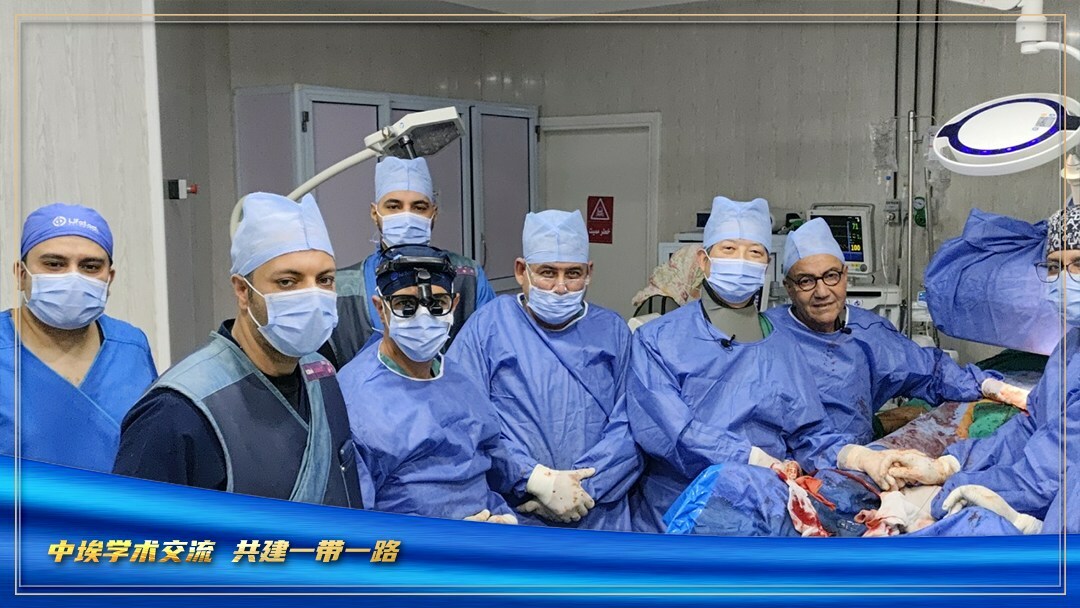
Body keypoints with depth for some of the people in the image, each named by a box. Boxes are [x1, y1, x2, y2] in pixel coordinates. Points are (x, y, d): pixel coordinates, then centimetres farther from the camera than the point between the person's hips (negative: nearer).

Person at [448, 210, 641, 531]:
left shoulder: (613, 331, 8)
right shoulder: (488, 326, 0)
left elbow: (631, 424, -2)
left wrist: (585, 487, -15)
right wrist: (537, 479, -17)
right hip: (511, 517, -2)